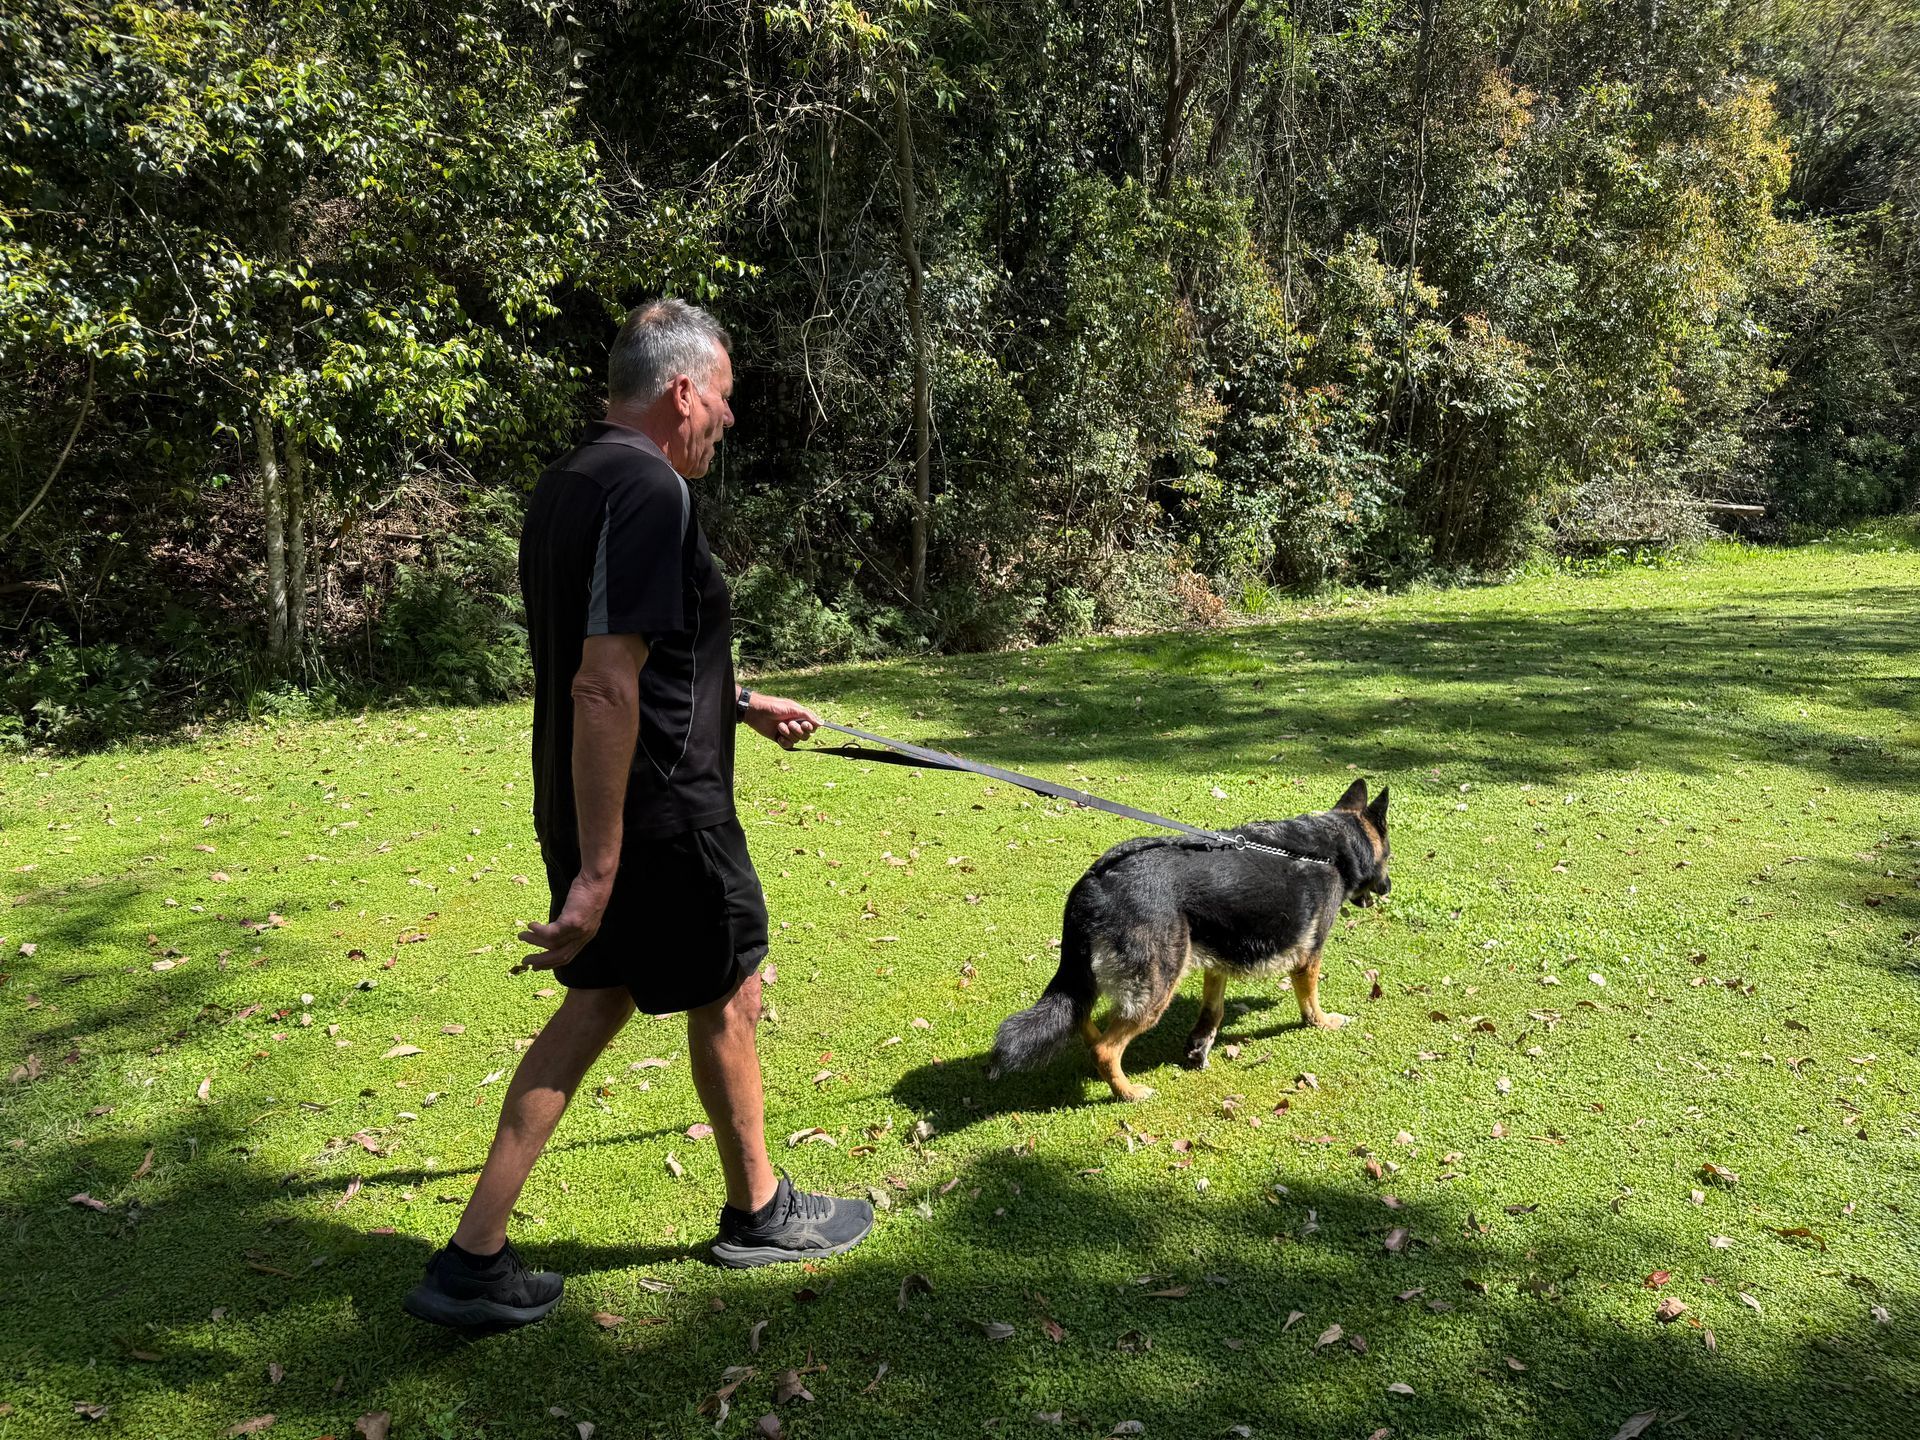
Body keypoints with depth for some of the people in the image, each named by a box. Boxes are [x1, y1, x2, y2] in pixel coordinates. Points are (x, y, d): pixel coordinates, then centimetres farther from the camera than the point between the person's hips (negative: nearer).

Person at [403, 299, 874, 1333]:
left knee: (598, 1001, 17)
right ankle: (758, 1214, 35)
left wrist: (740, 703, 30)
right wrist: (598, 870, -27)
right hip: (656, 815, -9)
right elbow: (605, 687, -28)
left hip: (586, 809, 9)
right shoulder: (649, 492, -20)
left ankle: (472, 1259, 20)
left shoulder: (569, 483, 12)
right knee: (727, 1000, 11)